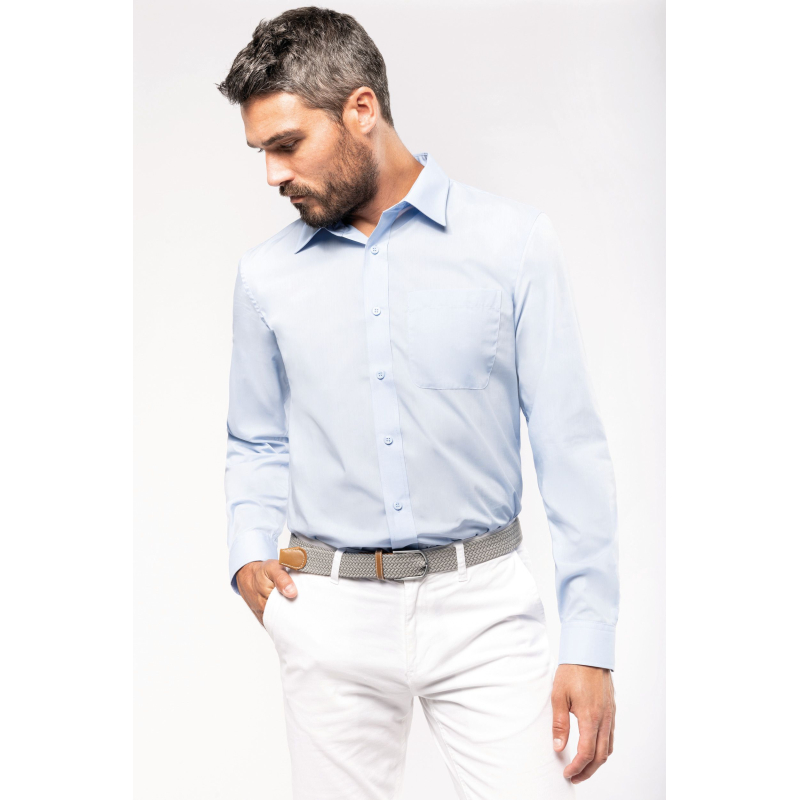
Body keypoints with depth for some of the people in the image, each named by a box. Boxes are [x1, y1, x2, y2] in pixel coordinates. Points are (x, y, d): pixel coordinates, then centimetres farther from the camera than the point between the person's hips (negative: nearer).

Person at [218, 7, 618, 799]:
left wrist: (589, 644, -7)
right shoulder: (267, 274, 6)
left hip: (483, 603, -2)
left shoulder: (512, 242, -3)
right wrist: (249, 554, -2)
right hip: (331, 613, 2)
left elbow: (570, 446, -4)